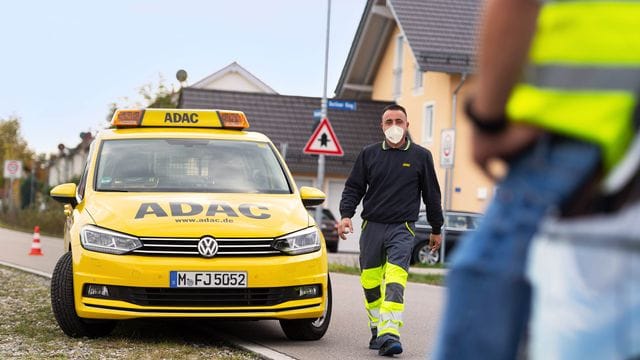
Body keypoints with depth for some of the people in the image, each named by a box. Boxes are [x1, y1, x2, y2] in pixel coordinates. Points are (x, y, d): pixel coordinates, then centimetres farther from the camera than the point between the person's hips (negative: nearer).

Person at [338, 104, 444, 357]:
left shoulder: (421, 156, 6)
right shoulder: (369, 154, 9)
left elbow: (431, 194, 13)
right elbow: (353, 187, 11)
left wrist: (436, 229, 17)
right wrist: (346, 215, -6)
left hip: (402, 228, -3)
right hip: (372, 226, 3)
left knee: (395, 280, -18)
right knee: (370, 282, 5)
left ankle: (390, 333, -28)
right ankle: (377, 330, 19)